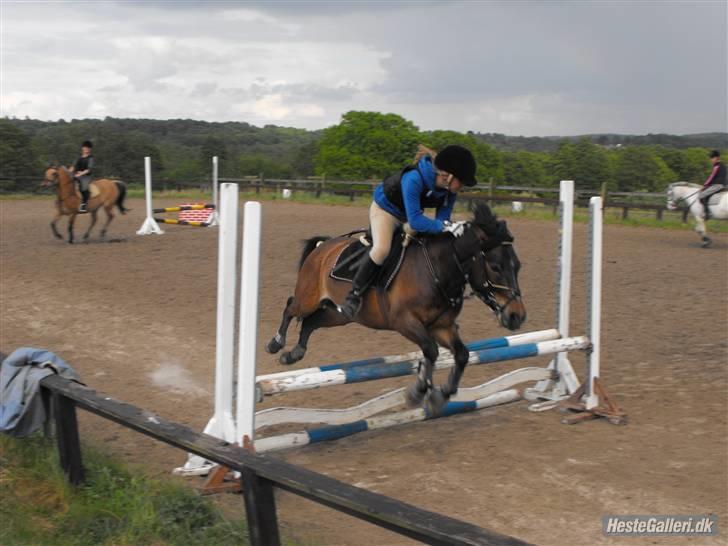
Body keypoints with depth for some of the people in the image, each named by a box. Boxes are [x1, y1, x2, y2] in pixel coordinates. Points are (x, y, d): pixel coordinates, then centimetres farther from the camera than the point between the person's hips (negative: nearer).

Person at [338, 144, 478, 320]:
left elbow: (442, 219, -16)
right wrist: (444, 226, -49)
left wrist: (450, 227, -36)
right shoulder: (414, 179, -40)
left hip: (412, 215, 7)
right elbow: (414, 220, -43)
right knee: (382, 248, -32)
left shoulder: (449, 190, -18)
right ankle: (354, 294, -18)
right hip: (384, 209, -7)